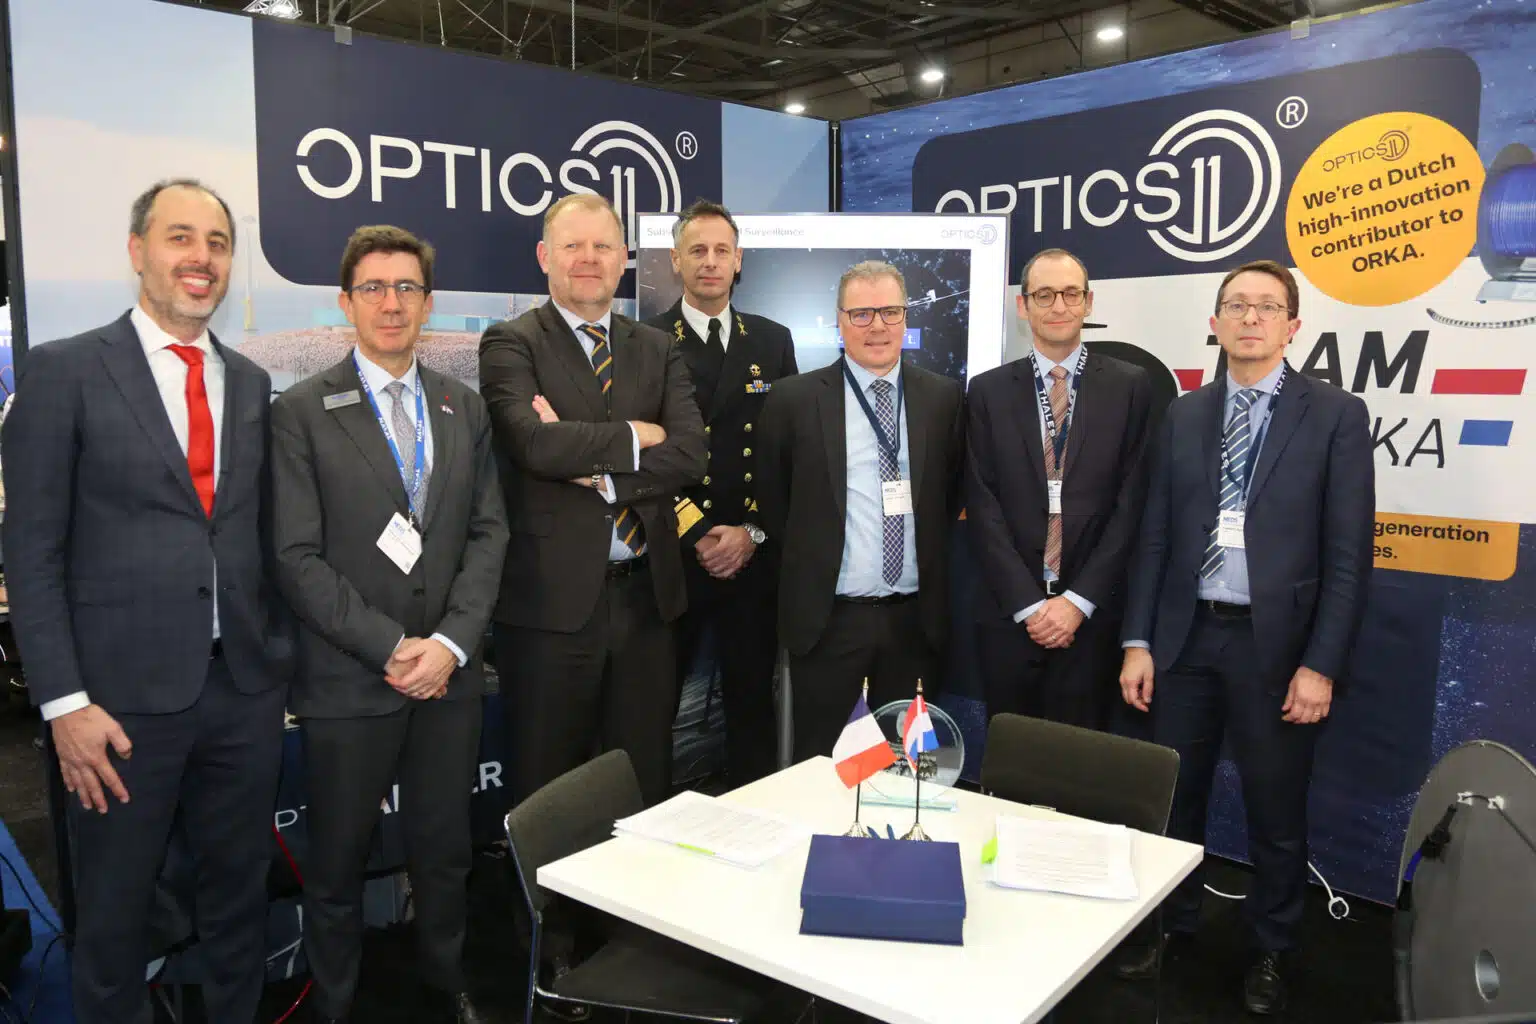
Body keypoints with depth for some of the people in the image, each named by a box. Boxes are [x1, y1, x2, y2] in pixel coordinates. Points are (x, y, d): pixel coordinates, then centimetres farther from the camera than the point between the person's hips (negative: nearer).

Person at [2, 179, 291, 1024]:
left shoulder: (251, 383, 9)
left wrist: (279, 652, 8)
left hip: (246, 690, 4)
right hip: (125, 695, -4)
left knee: (239, 899, 17)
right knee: (113, 913, 14)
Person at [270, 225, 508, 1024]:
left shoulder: (465, 409, 9)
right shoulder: (301, 412, -3)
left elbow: (488, 534, 5)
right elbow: (297, 558, -9)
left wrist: (450, 642, -8)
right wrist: (391, 648, -14)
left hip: (449, 676, 3)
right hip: (347, 681, -3)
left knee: (444, 853, 14)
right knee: (338, 865, 11)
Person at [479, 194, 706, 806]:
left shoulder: (659, 351, 12)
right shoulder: (510, 344, 0)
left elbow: (689, 456, -2)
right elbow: (533, 441, -19)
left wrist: (598, 471, -14)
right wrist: (635, 435, -9)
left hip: (646, 597, 4)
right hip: (552, 600, -3)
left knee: (646, 786, 14)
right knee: (547, 796, 10)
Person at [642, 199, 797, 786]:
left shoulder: (773, 341, 10)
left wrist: (752, 531, -5)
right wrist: (700, 535, -11)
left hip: (754, 556, 3)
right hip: (672, 556, -2)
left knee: (752, 701, 11)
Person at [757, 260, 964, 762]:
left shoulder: (943, 397, 4)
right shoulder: (793, 398, -3)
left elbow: (953, 493, 14)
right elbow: (772, 499, 7)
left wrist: (932, 558, 8)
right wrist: (809, 559, 6)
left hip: (916, 616, 2)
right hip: (826, 616, -2)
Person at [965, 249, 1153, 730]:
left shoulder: (1130, 387, 2)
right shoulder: (988, 391, 4)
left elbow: (1131, 502, -2)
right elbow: (983, 506, -1)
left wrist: (1079, 600, -9)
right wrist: (1028, 604, -8)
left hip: (1092, 616, -1)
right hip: (1008, 615, 1)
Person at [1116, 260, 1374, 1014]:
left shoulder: (1336, 414, -3)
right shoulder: (1184, 415, 7)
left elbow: (1348, 553, -6)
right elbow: (1155, 539, 6)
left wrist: (1321, 664, -11)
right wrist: (1138, 642, 1)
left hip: (1275, 643, -3)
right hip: (1186, 636, 3)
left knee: (1276, 812, 12)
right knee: (1173, 797, 13)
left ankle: (1271, 952, 33)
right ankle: (1171, 925, 34)